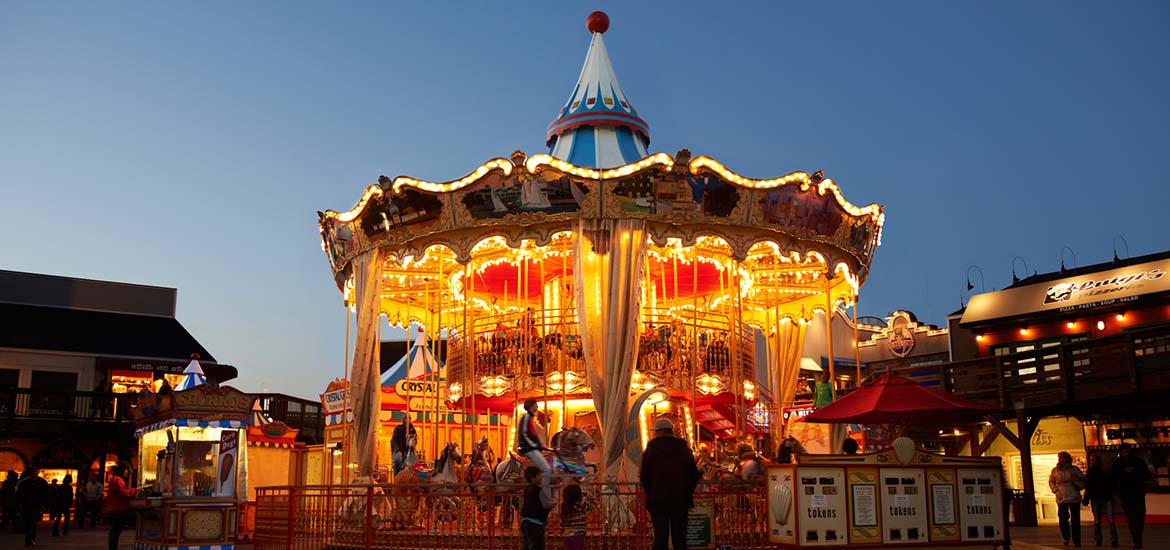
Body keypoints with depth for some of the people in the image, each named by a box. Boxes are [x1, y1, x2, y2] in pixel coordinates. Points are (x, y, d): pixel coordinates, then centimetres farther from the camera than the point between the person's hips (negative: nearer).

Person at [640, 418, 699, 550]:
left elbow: (644, 476, -4)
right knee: (679, 539, 5)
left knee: (660, 539, 1)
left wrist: (649, 494, 10)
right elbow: (694, 475, 4)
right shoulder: (684, 448, 4)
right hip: (681, 500, 2)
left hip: (658, 501, -2)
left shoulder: (651, 448, -3)